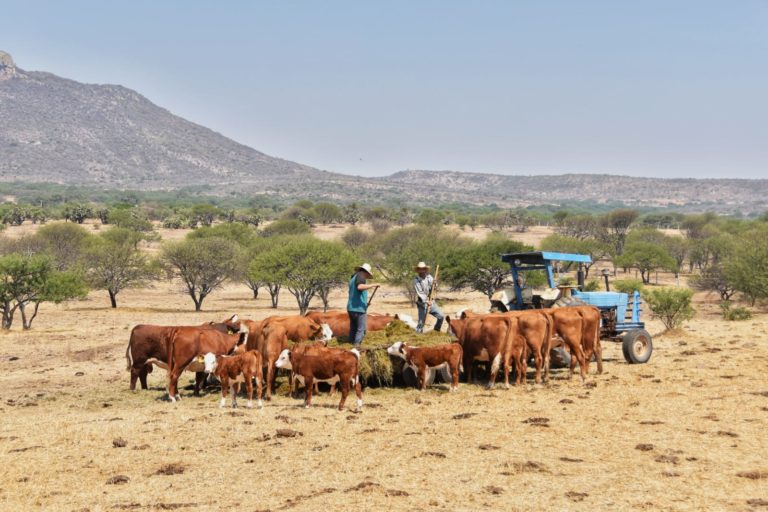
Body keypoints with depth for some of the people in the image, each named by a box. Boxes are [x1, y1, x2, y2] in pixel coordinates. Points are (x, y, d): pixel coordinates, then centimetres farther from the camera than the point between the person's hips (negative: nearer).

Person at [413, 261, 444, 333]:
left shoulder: (429, 277, 2)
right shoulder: (416, 280, -11)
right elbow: (420, 293, -18)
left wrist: (433, 284, -17)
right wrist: (426, 302, -29)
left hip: (431, 302, 4)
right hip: (422, 304, -4)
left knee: (441, 316, -2)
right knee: (421, 322, -7)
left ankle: (436, 331, 15)